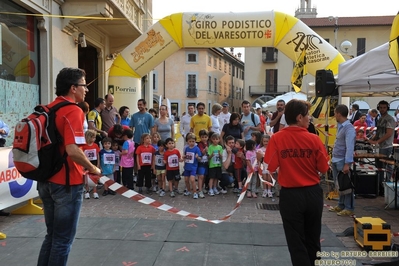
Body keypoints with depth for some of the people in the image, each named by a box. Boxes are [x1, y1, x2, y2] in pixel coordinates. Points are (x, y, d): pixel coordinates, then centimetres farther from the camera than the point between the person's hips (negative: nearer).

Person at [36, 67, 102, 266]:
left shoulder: (48, 109, 10)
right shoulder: (73, 111, -17)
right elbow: (72, 150, -28)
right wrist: (92, 169, -12)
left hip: (46, 180, 8)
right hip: (66, 183, -8)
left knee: (52, 235, 20)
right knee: (63, 240, 6)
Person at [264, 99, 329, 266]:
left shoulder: (277, 139, -11)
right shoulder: (313, 139, -10)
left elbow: (269, 168, -12)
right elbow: (324, 168, -4)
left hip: (290, 195, -1)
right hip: (313, 193, 2)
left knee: (296, 242, 14)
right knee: (313, 240, 23)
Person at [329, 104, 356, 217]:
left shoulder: (349, 129, -18)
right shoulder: (340, 127, 11)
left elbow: (350, 148, -22)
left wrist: (347, 164, -25)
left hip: (342, 161, -9)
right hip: (336, 161, 9)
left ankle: (349, 208, 12)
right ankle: (341, 205, 29)